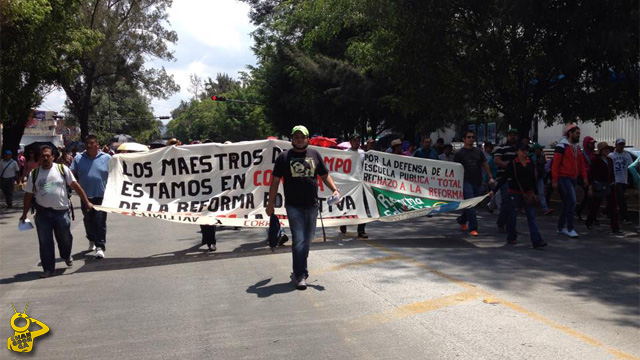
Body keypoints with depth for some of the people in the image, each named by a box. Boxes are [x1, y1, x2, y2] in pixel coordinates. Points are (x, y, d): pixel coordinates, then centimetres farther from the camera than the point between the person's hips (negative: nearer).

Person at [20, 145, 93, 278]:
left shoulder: (62, 169, -1)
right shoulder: (34, 174, 3)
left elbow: (76, 186, 0)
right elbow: (28, 194, 8)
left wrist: (87, 202, -3)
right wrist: (24, 214, 9)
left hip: (61, 211, -1)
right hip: (42, 213, 1)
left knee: (65, 238, 12)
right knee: (45, 242, 2)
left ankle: (66, 256, 42)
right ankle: (49, 268, 11)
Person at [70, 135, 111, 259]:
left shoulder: (107, 158, 2)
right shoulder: (78, 158, 6)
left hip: (101, 195, -3)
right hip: (85, 196, 3)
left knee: (100, 221, -6)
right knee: (88, 220, 15)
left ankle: (100, 246, -3)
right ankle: (92, 240, 38)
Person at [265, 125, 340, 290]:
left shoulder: (315, 155, 10)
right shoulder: (284, 157, 2)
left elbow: (325, 175, 14)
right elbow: (275, 181, 3)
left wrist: (335, 189, -3)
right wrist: (270, 204, 2)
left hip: (312, 205, 4)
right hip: (293, 206, -4)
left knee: (307, 240, 13)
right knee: (299, 240, -9)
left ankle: (299, 270, 30)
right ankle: (301, 275, -4)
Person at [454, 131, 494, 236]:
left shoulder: (478, 151, 13)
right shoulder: (459, 153, 1)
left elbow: (485, 164, 15)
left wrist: (490, 177, 6)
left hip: (478, 182, 5)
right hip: (466, 181, -4)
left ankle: (462, 220, 34)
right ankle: (473, 228, -8)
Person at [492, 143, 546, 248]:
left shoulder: (530, 163, 6)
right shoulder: (512, 164, -6)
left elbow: (533, 180, 14)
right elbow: (504, 178, -6)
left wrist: (536, 193, 16)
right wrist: (494, 190, -10)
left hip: (528, 193, 3)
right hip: (515, 193, -3)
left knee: (531, 216, -3)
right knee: (513, 216, 7)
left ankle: (537, 241, -8)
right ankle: (511, 237, 24)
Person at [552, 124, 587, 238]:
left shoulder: (575, 147, 17)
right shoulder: (562, 146, -9)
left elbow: (581, 163, 19)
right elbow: (555, 163, -14)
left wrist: (584, 177, 9)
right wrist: (554, 180, -16)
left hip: (573, 179, 9)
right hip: (564, 178, -9)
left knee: (567, 204, 12)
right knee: (572, 201, -15)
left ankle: (561, 227, 20)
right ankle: (570, 228, -11)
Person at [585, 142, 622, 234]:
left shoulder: (610, 160, 13)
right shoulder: (595, 160, -6)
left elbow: (612, 173, 18)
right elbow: (591, 174, -8)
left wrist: (614, 183, 13)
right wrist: (590, 188, -11)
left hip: (610, 186, 6)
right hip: (599, 186, -6)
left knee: (613, 207, 0)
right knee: (595, 206, 6)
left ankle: (615, 228, -1)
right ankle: (589, 223, 26)